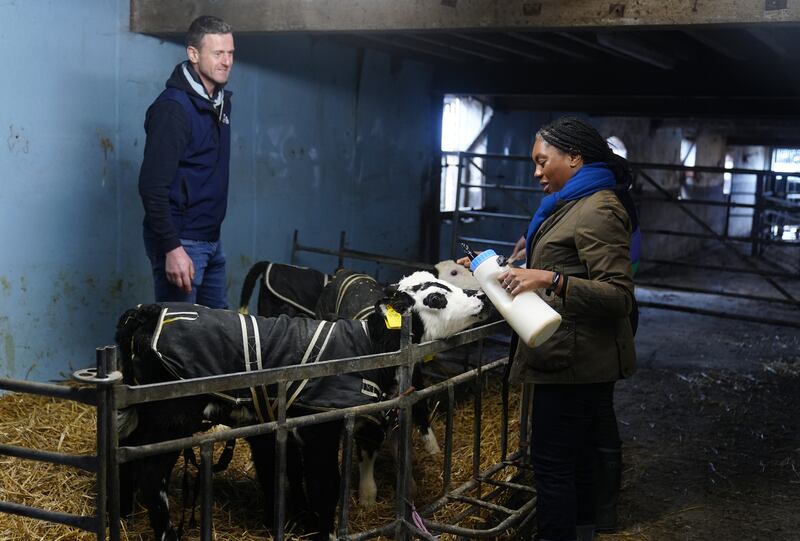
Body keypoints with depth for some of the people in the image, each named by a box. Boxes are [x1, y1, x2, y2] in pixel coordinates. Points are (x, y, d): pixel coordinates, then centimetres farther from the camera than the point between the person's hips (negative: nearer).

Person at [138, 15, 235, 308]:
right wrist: (172, 248, -25)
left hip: (211, 240, 9)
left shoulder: (220, 102, 10)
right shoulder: (172, 108, -17)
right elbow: (153, 186, -21)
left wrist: (211, 233, 19)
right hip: (180, 240, -9)